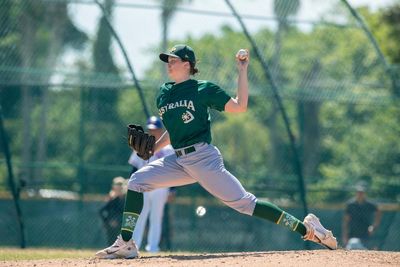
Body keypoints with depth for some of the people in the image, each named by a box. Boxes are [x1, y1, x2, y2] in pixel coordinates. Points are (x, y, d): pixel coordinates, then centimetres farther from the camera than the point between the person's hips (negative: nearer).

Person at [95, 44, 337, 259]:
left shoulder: (204, 89, -2)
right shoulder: (164, 94, 16)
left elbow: (240, 107, -8)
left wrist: (242, 72, -10)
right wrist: (152, 148, 13)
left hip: (204, 157, -7)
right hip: (179, 160, 7)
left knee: (243, 202, -13)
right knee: (137, 180, -5)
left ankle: (306, 228, -11)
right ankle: (126, 244, -8)